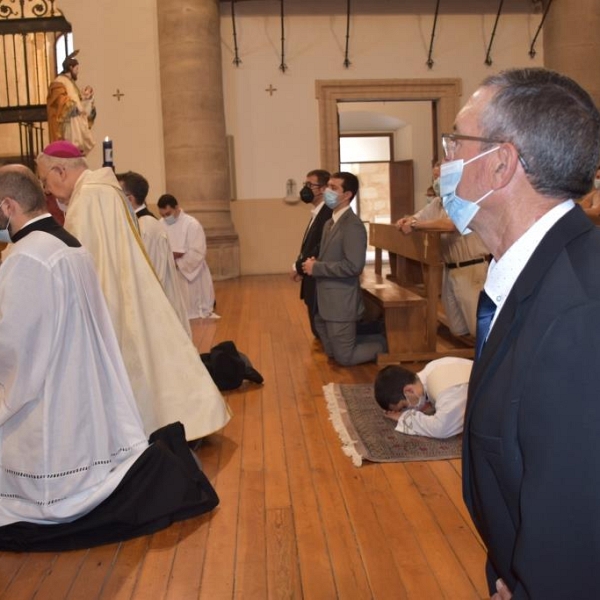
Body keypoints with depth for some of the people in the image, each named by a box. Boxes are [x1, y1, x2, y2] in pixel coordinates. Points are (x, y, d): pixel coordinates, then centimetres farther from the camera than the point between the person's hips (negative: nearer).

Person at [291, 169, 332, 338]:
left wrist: (298, 267, -13)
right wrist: (301, 267, 3)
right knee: (319, 332, 17)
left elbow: (322, 249, -24)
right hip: (314, 283, 10)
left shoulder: (328, 213, -17)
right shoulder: (317, 213, 15)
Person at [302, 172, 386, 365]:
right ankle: (380, 337, 30)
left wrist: (316, 268, -19)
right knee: (332, 353, 19)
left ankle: (386, 343, 19)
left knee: (344, 358, 1)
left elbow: (353, 266, -25)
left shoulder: (353, 225, -17)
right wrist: (313, 263, -1)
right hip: (325, 301, 9)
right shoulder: (329, 223, 12)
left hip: (341, 303, -9)